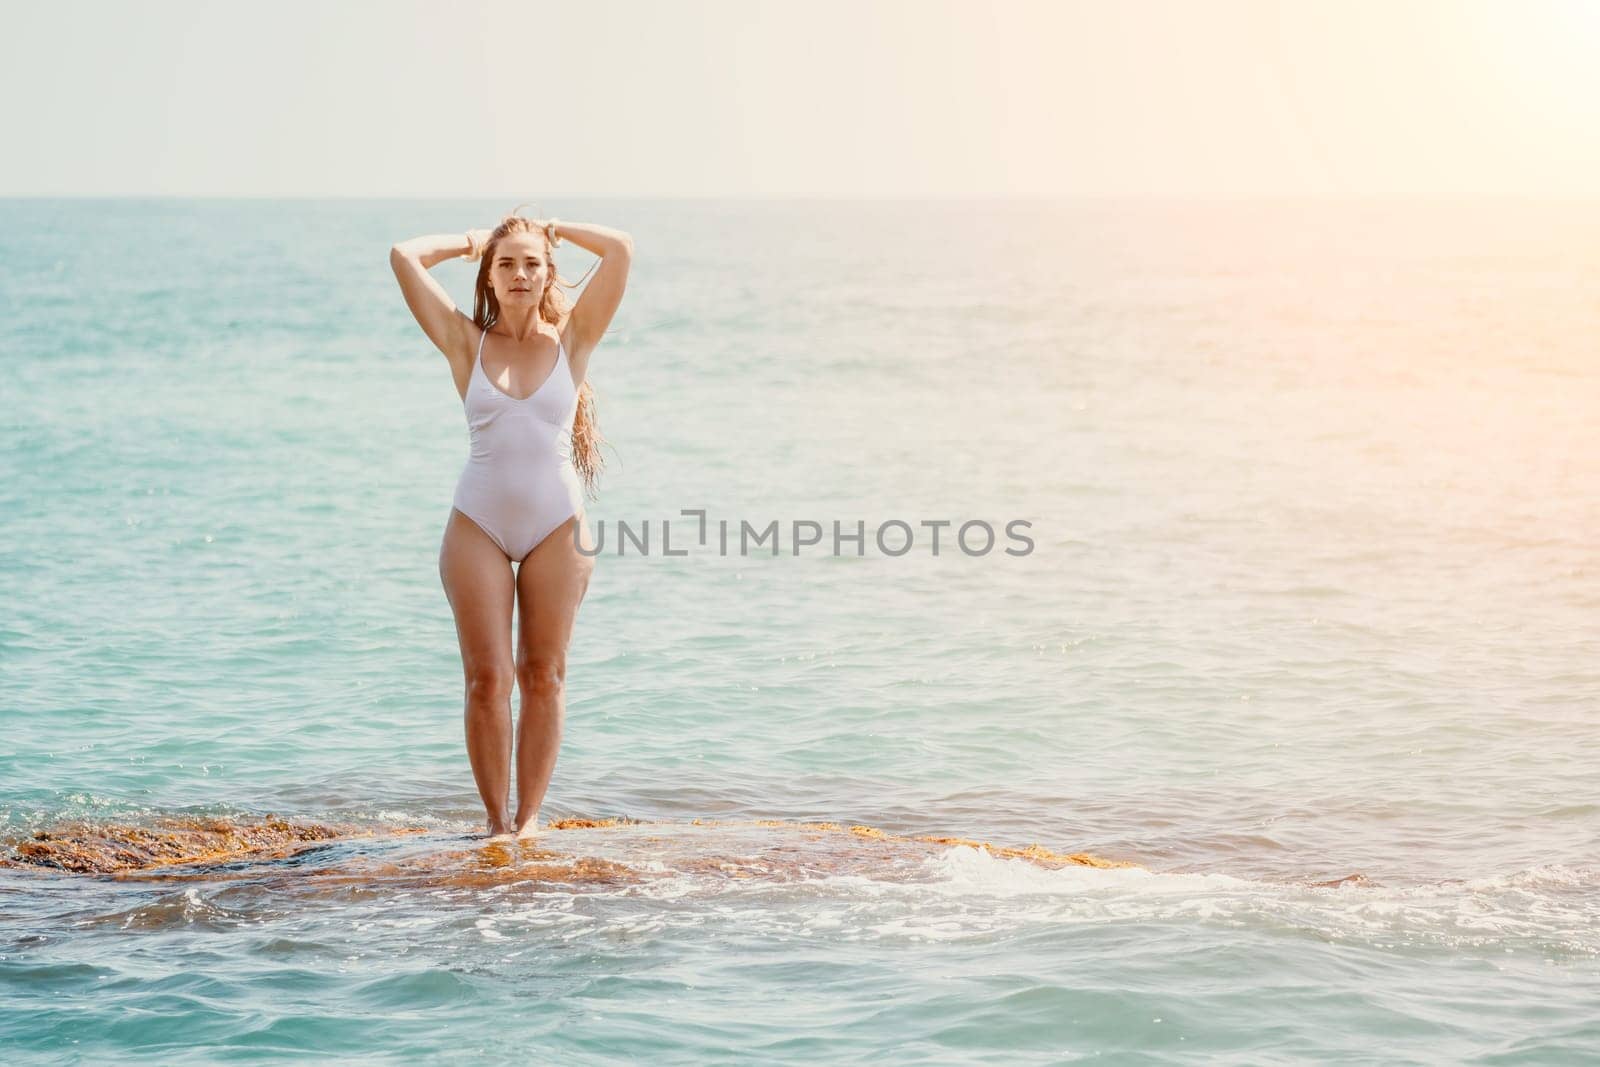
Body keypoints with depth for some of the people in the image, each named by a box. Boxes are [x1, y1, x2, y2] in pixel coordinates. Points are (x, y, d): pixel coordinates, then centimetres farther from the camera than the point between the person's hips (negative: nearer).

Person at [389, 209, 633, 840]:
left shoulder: (572, 340, 4)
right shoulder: (467, 344, 4)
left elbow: (620, 250, -3)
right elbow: (404, 257, -1)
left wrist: (552, 231, 10)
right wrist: (471, 241, 12)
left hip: (557, 527, 0)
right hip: (479, 527, 0)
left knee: (544, 676, 6)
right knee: (487, 680, -2)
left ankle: (529, 816, 14)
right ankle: (496, 819, 8)